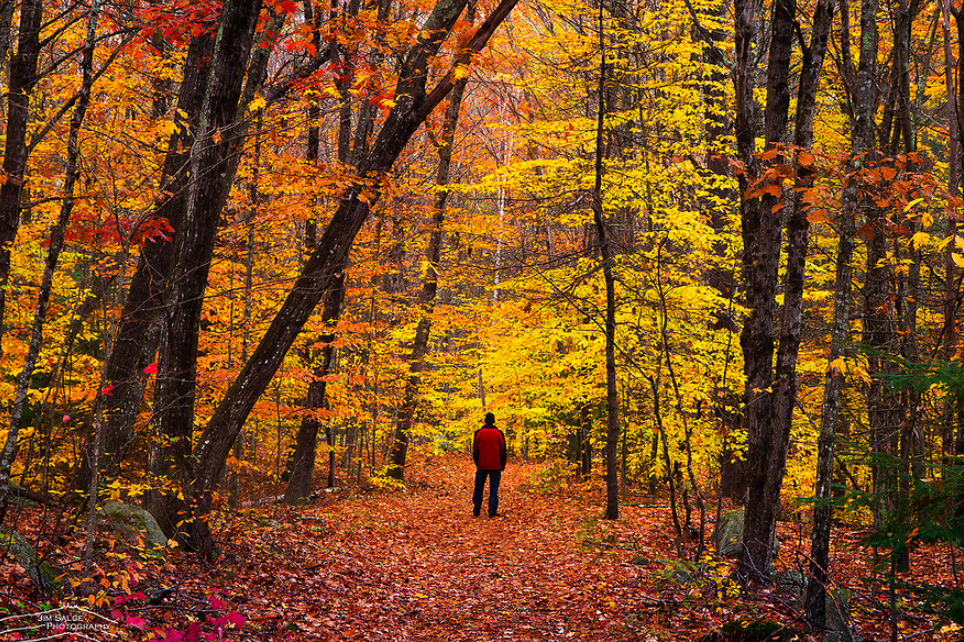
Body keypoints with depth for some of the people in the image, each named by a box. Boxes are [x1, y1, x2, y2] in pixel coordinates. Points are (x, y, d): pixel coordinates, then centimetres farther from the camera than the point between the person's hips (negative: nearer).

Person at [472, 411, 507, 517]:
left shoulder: (478, 433, -1)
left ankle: (476, 510, 11)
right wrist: (502, 466, 12)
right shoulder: (499, 433, -2)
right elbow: (503, 451, 2)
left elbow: (475, 450, 3)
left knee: (479, 488, 10)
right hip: (495, 465, 0)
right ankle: (492, 511, -2)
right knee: (494, 488, 3)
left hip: (482, 465, 0)